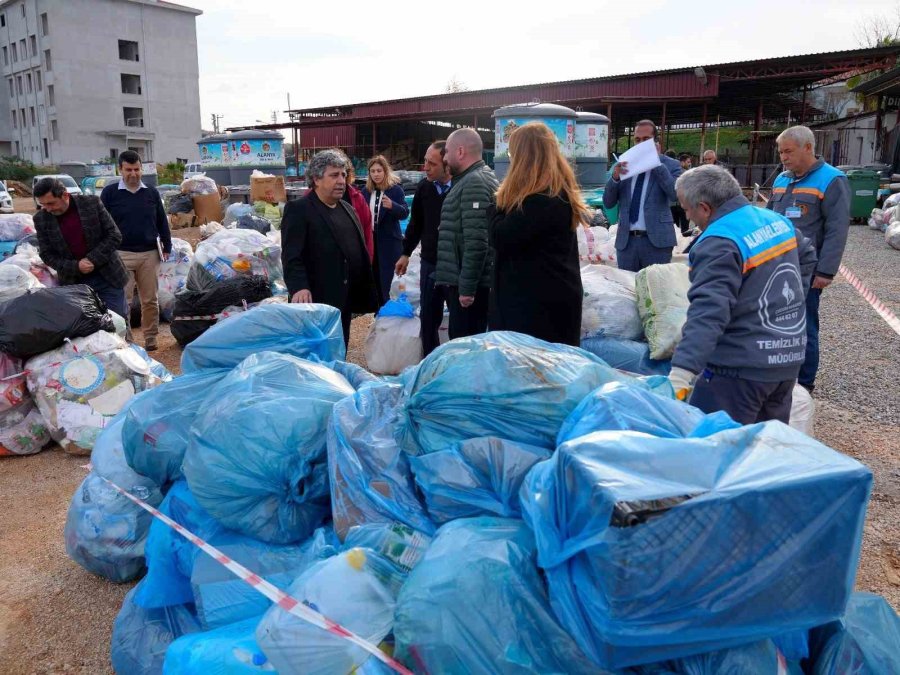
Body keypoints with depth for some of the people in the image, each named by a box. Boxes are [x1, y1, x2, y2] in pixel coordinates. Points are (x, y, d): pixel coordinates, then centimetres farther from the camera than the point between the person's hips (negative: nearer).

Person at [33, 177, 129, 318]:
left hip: (108, 277, -1)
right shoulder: (41, 218, -2)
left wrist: (92, 259, -15)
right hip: (73, 283, 2)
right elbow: (46, 255, 1)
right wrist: (75, 267, -15)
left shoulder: (92, 203, -7)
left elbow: (114, 235, -6)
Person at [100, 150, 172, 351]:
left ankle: (150, 340, 19)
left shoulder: (151, 192, 8)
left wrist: (167, 246, 9)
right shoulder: (110, 193, 1)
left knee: (150, 300, 8)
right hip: (121, 255, -2)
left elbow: (162, 221, 13)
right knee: (122, 301, 1)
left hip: (149, 254, 2)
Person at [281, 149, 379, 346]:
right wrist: (299, 287, -32)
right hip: (317, 303, -7)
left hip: (345, 301, 8)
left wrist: (367, 293, 16)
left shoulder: (347, 208, 17)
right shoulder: (298, 210, -7)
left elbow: (359, 250, 19)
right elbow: (291, 255, -17)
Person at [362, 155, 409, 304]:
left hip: (389, 241, -4)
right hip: (370, 239, 4)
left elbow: (405, 212, -15)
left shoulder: (395, 189, -5)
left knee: (385, 281, -4)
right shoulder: (366, 191, 7)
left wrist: (392, 205, -33)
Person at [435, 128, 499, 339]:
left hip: (468, 283, -10)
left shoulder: (474, 183, -15)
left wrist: (467, 287, -23)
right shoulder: (476, 179, 18)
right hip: (464, 281, 10)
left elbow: (476, 241, -24)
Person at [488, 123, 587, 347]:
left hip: (539, 300, -10)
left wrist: (503, 202, -5)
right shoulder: (558, 193, 13)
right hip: (550, 296, 10)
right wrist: (508, 201, 5)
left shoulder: (542, 199, -20)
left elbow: (500, 238, -19)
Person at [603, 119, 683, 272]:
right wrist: (614, 177, -9)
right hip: (626, 240, 3)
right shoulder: (622, 165, 11)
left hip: (656, 239, -3)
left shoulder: (670, 165, 3)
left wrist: (657, 164, -12)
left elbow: (676, 195, -13)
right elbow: (608, 203, 8)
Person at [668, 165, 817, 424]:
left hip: (742, 366, -9)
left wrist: (682, 371, -39)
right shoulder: (777, 220, 9)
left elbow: (708, 311, -33)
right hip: (789, 358, 9)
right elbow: (807, 256, 28)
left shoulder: (719, 244, -21)